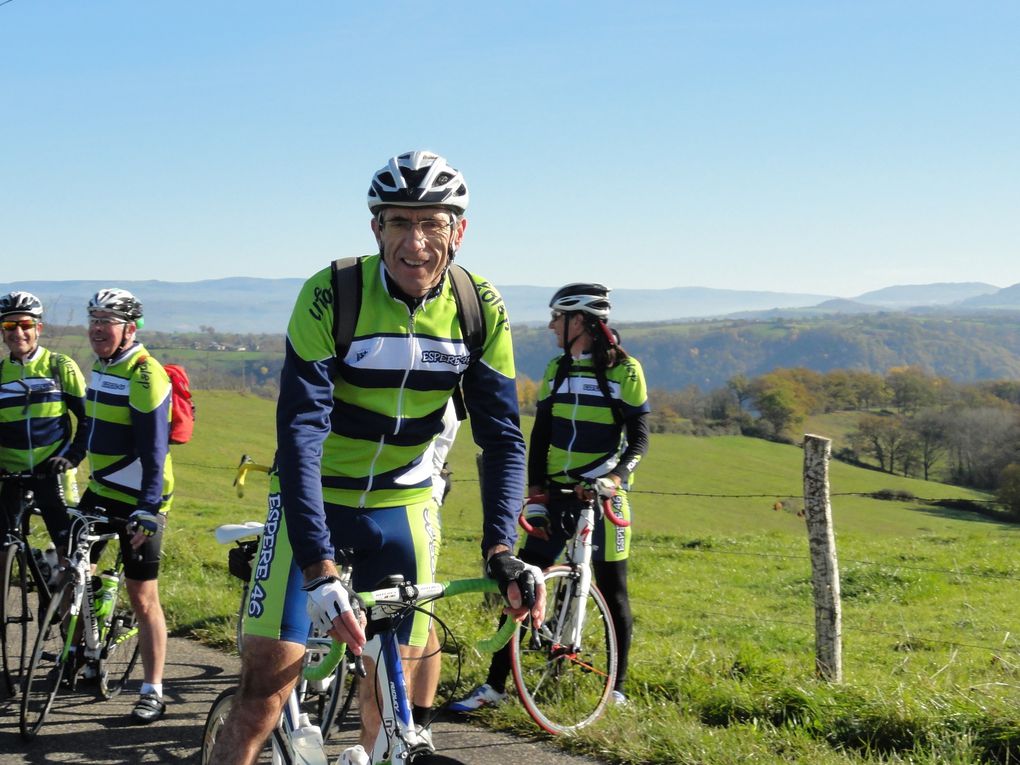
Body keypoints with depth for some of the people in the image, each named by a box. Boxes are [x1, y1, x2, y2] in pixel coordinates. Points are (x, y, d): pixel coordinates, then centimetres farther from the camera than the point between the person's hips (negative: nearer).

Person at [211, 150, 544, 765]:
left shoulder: (482, 312, -12)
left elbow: (503, 437, -11)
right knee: (266, 687, -13)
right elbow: (300, 432, -28)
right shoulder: (331, 295, -23)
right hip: (315, 500, -3)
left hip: (403, 506, 3)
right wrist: (319, 569, -37)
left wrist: (501, 550, -26)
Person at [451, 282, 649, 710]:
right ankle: (495, 685, 3)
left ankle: (617, 689, 14)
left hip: (603, 498, -4)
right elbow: (539, 438, 10)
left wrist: (615, 478, -23)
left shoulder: (625, 370, -4)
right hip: (556, 495, 5)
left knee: (612, 593, 2)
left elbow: (638, 439, -6)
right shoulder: (556, 370, 11)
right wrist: (535, 496, 0)